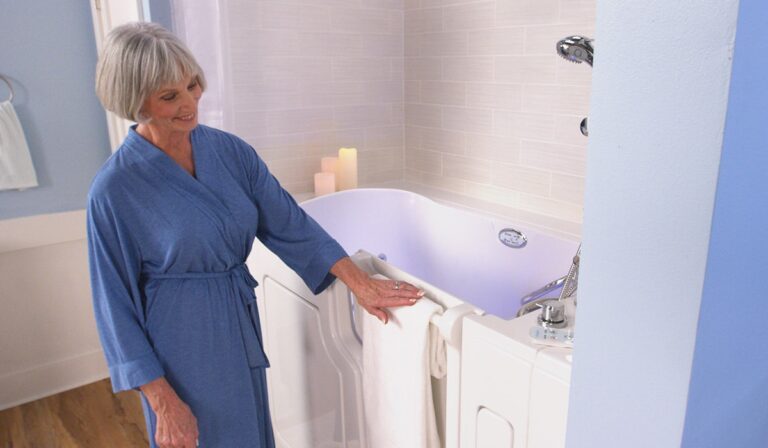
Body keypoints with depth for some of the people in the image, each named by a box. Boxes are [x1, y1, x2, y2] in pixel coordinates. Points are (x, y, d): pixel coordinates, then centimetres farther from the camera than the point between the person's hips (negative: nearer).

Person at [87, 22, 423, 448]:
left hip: (241, 327, 5)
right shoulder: (114, 189, -18)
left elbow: (287, 222, -3)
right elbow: (117, 302, -13)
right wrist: (162, 400, -13)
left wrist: (360, 282, -8)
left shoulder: (229, 149, -5)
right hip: (181, 343, -5)